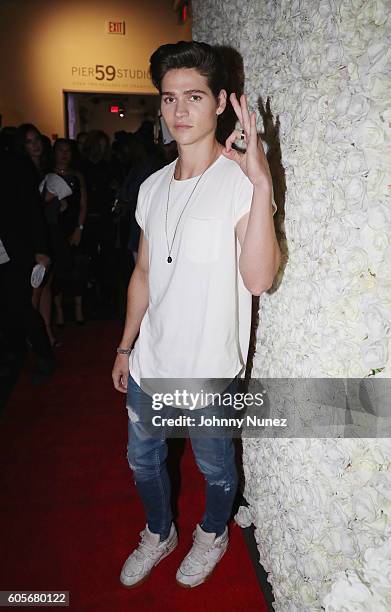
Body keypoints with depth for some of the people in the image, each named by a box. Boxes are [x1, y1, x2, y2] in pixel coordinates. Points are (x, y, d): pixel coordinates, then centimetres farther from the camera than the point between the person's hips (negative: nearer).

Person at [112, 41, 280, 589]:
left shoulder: (242, 180, -16)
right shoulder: (153, 187, 4)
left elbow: (258, 279, -29)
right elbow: (144, 273, 10)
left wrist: (261, 184, -37)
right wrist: (126, 347, 13)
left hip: (208, 369, -6)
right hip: (148, 363, 6)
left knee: (214, 467, 19)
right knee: (143, 460, 24)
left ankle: (213, 534, 51)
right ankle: (159, 534, 53)